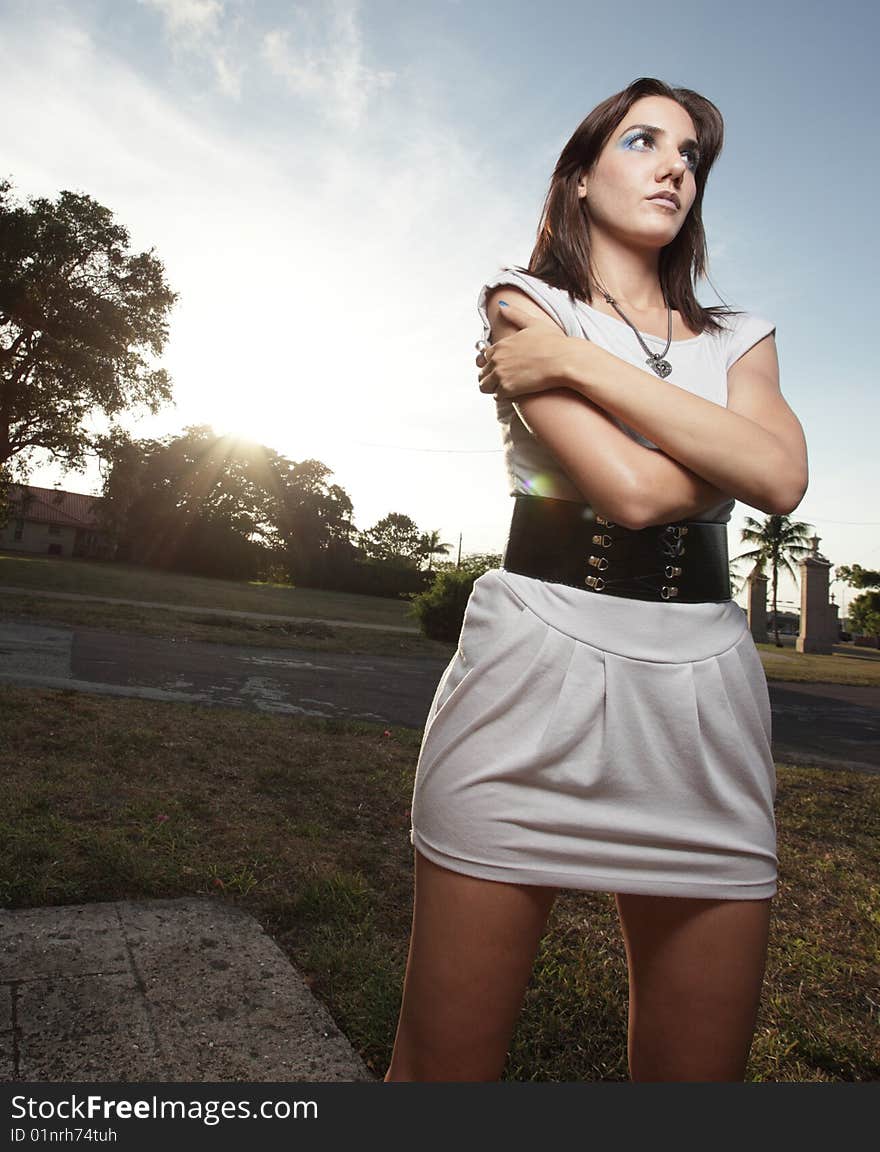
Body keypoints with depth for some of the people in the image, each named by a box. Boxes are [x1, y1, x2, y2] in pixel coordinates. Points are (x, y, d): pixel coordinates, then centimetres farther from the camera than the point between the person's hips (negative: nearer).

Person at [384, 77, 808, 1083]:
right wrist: (728, 443, 6)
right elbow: (631, 489, -10)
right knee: (444, 1062, 5)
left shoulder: (738, 337, 20)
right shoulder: (523, 302, 7)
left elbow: (783, 480, -4)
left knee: (700, 1066, 12)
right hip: (537, 660, -4)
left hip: (704, 683, 5)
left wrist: (581, 364, -5)